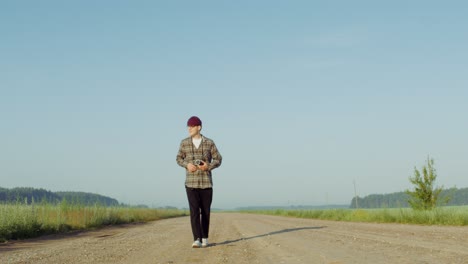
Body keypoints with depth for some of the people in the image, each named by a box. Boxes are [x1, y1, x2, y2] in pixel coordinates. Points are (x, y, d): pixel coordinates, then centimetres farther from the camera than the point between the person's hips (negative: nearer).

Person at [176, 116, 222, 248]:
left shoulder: (209, 143, 0)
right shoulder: (184, 143, 3)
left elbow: (218, 160, 3)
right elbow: (179, 159, 12)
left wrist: (209, 166, -18)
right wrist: (187, 165, -10)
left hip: (206, 183, 0)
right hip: (191, 183, 0)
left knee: (205, 211, 6)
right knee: (194, 211, -12)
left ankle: (204, 238, 23)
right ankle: (197, 240, -16)